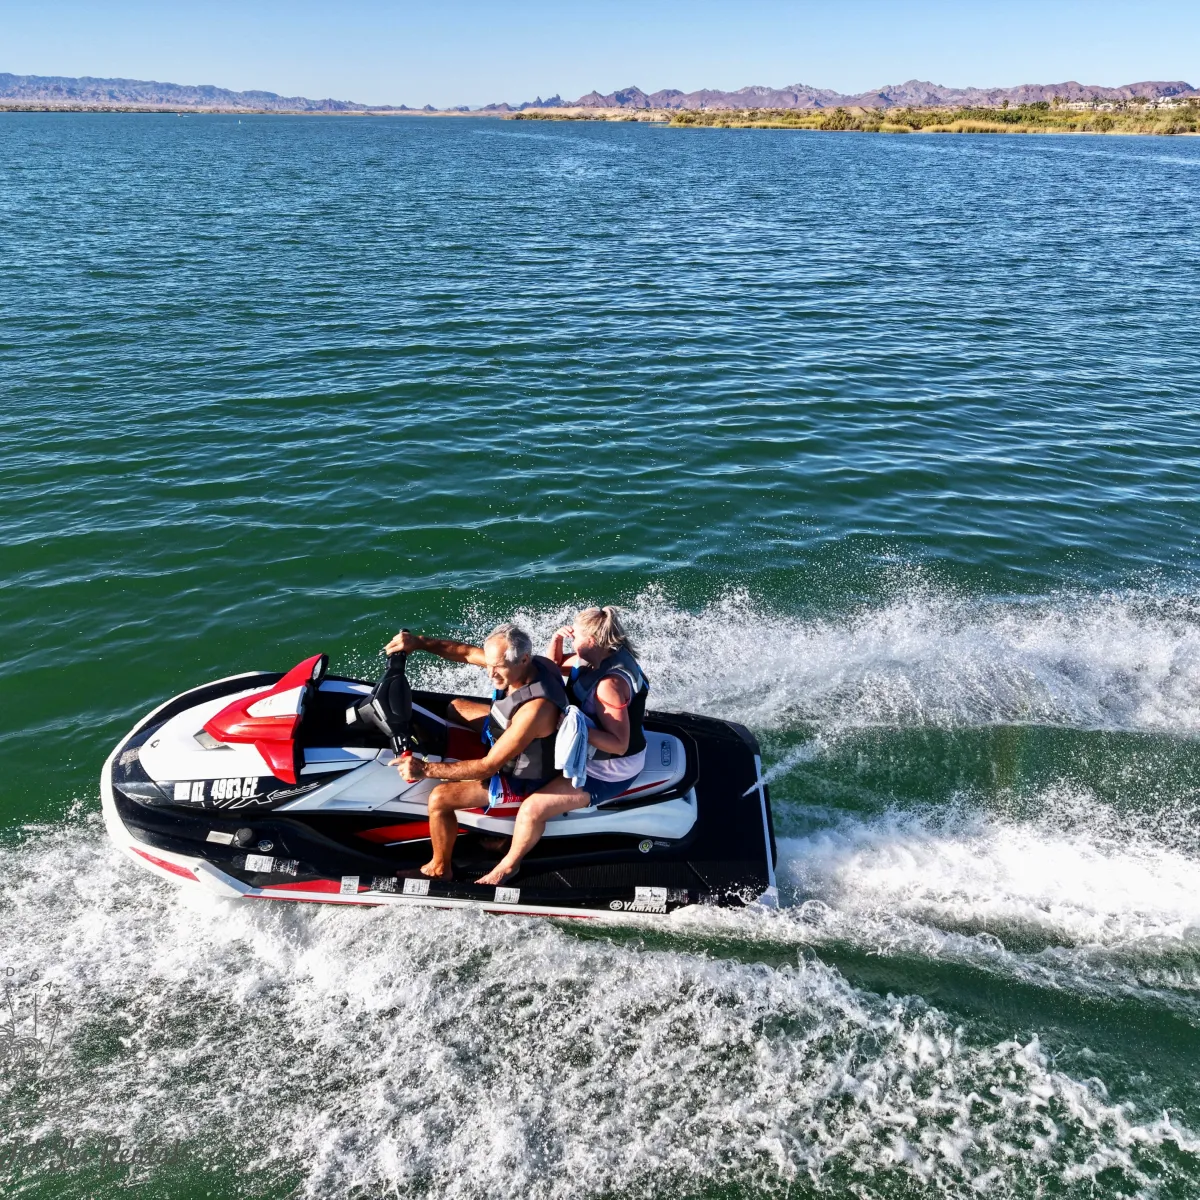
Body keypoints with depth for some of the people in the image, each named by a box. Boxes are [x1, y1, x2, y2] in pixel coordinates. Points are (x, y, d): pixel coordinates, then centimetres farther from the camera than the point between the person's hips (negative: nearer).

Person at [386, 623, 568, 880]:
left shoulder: (534, 709, -41)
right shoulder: (529, 663, -19)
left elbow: (488, 767, -35)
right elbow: (467, 652, -8)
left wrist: (426, 769, -34)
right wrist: (419, 642, -20)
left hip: (520, 779, -9)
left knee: (439, 798, -16)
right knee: (457, 706, 19)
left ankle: (439, 869, 9)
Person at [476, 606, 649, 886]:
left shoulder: (610, 683, -33)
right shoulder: (598, 655, -5)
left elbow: (619, 744, -33)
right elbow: (551, 666, 10)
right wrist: (556, 639, -10)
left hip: (606, 771, -11)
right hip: (589, 749, 11)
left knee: (532, 808, -19)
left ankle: (508, 865, 9)